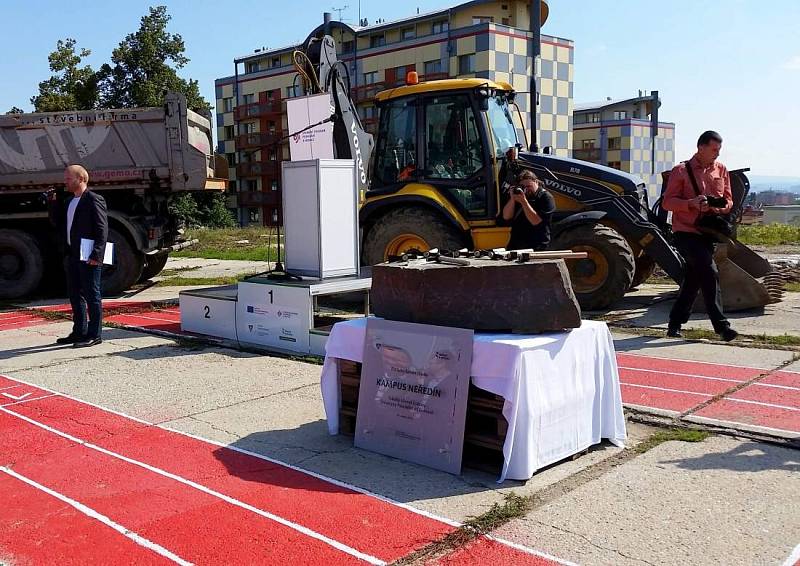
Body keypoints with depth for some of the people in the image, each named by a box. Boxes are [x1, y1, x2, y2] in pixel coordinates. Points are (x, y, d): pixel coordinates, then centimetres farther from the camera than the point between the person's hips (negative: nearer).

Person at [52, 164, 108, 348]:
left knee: (91, 295, -2)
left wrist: (96, 255, -21)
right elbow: (60, 224, 19)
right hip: (73, 256, 9)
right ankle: (79, 332, 25)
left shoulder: (94, 200, -9)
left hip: (89, 257, -9)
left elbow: (102, 229, -15)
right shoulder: (69, 202, 18)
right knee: (75, 294, 14)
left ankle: (94, 335, 4)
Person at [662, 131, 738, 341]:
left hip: (708, 233, 6)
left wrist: (714, 207, -10)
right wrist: (691, 203, -22)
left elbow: (728, 202, 12)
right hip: (686, 231, -6)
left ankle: (675, 323, 20)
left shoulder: (721, 170, 11)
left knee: (694, 278, 9)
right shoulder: (681, 171, -3)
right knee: (710, 272, -16)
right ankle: (720, 324, -10)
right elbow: (668, 202, -7)